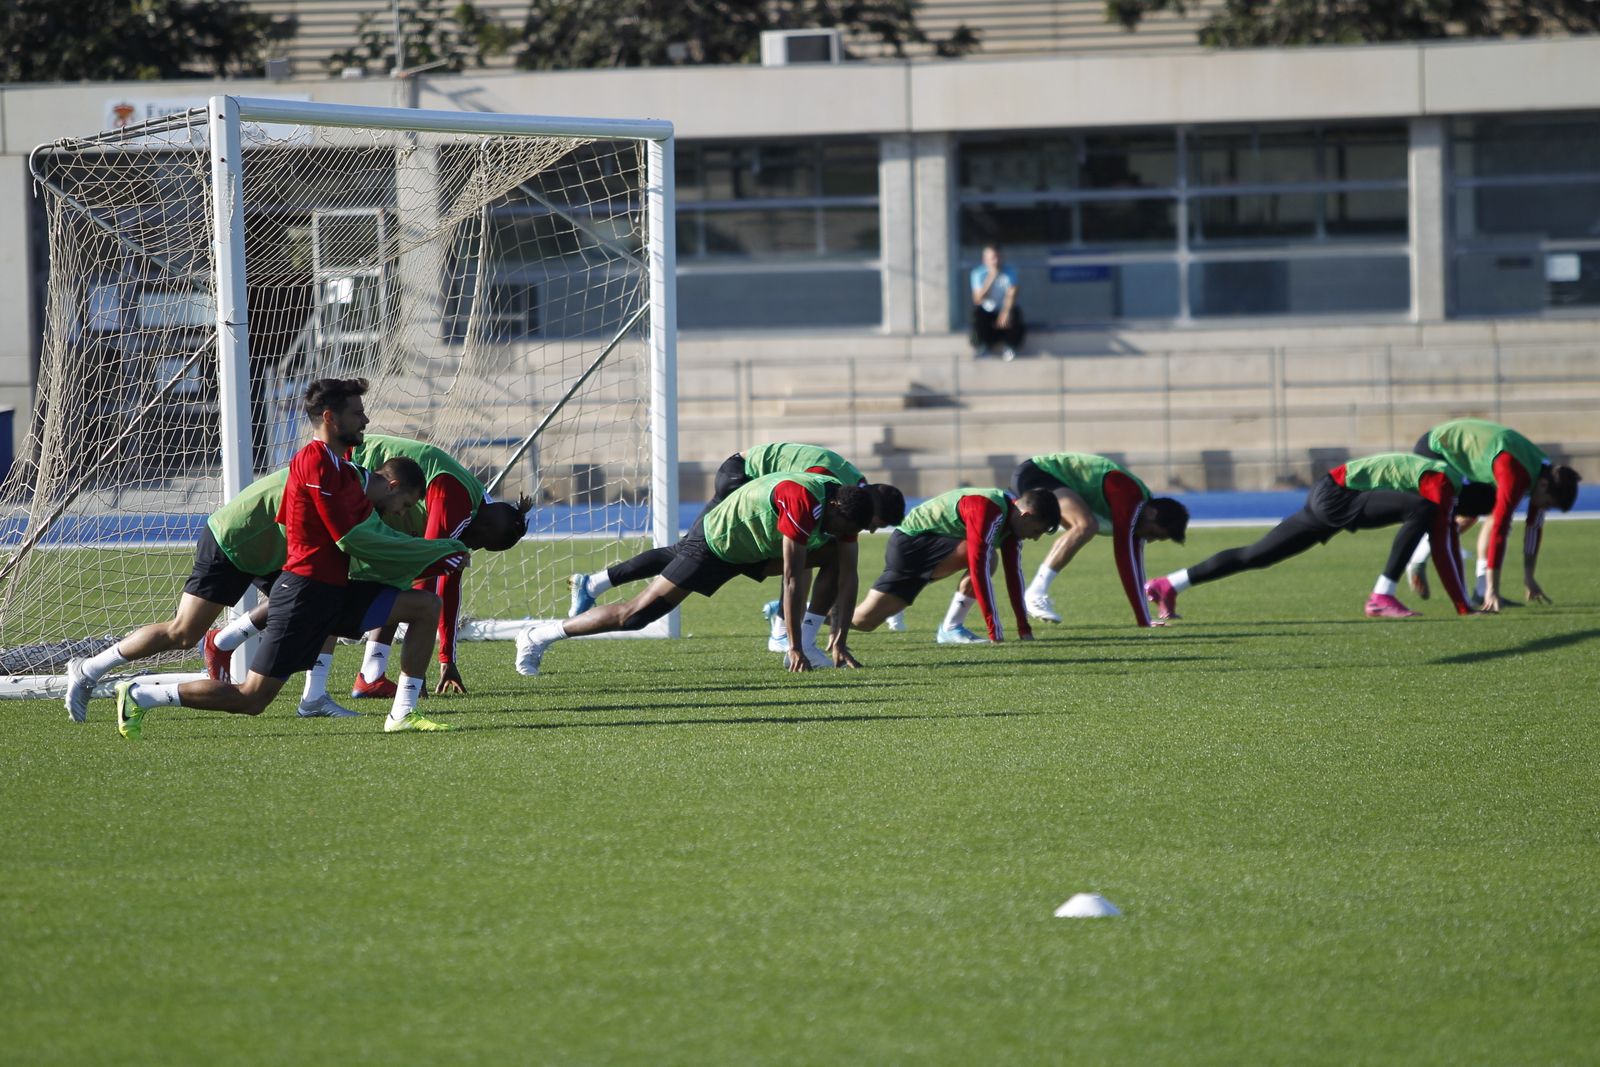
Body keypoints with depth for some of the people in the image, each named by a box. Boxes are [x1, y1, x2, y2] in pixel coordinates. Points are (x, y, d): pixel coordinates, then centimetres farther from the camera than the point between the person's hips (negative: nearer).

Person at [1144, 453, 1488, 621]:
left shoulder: (1447, 482, 16)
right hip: (1334, 497, -10)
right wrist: (1463, 606, -13)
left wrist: (1463, 599, 22)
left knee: (1255, 555, 11)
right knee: (1423, 511, -22)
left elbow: (1448, 544, 22)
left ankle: (1166, 586, 12)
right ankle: (1382, 597, -22)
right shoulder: (1442, 484, -12)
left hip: (1325, 497, 10)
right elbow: (1442, 546, -16)